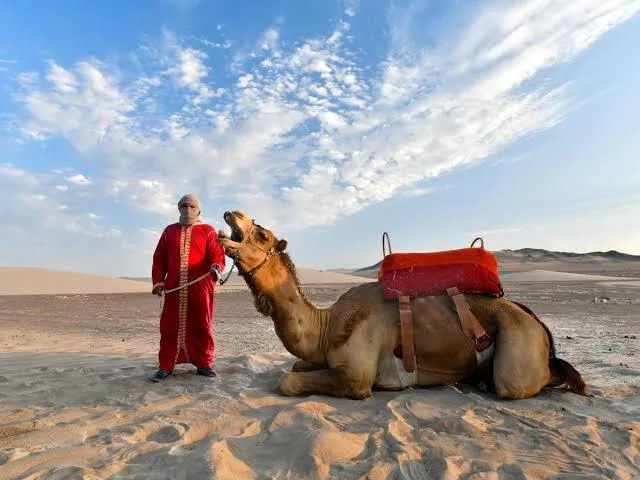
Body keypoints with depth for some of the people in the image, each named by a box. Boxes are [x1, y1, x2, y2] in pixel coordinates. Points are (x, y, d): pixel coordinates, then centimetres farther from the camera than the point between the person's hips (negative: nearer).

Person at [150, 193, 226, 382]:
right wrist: (158, 281, 4)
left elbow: (217, 253, -4)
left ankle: (203, 363, 14)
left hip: (200, 287, -2)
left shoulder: (208, 231, 7)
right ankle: (166, 366, 14)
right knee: (169, 326, 4)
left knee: (202, 325, 3)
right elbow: (159, 258, 14)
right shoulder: (169, 231, 17)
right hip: (173, 288, 3)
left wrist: (217, 267, -26)